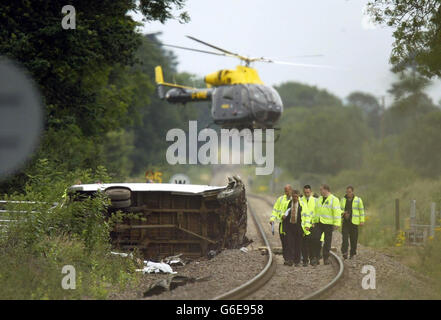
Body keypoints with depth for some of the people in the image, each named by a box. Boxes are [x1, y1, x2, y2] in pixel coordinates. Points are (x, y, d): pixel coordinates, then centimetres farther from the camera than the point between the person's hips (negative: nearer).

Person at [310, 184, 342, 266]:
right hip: (318, 223, 5)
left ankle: (326, 259, 9)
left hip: (328, 223, -5)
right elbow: (315, 211, 21)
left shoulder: (334, 200, -4)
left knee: (327, 242, 1)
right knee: (315, 239, -4)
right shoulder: (319, 199, 16)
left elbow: (337, 212, -10)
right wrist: (314, 221, 15)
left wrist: (336, 223, -16)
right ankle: (315, 257, 2)